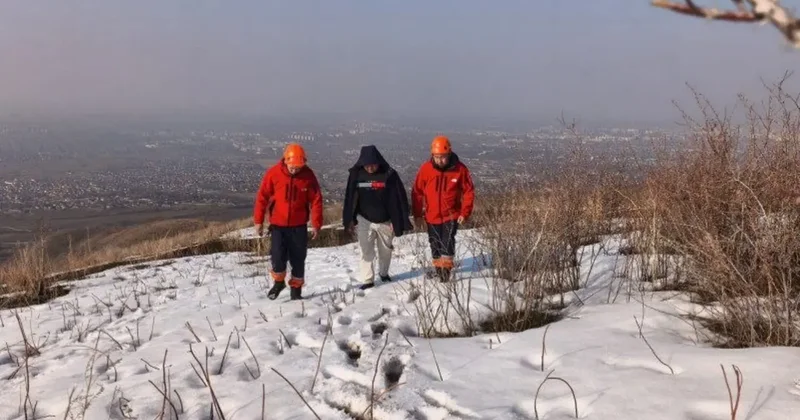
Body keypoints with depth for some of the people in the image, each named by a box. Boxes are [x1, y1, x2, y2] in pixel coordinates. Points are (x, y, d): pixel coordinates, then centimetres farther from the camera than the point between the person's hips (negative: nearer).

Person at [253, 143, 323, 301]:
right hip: (278, 224, -1)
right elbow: (262, 197, -3)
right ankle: (278, 282, 16)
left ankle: (296, 289, 23)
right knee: (278, 257, -11)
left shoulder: (308, 175, -8)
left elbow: (316, 200, -3)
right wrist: (258, 221, -3)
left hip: (299, 225, 1)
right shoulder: (273, 173, -10)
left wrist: (316, 224, -5)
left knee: (298, 259, 6)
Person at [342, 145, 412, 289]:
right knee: (366, 251, -3)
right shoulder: (356, 174, -8)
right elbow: (350, 198, 2)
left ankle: (384, 273, 38)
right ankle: (367, 280, 5)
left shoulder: (389, 175, -15)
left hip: (385, 220, 0)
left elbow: (399, 199, -11)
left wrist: (397, 222, -13)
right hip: (364, 220, 0)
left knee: (386, 250, 16)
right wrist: (350, 219, 2)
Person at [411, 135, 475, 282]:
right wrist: (417, 214, -2)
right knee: (435, 244, 14)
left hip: (451, 215, -2)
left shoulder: (459, 168, -12)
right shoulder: (426, 168, -10)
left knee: (448, 242, -12)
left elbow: (469, 191, -4)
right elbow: (417, 192, -2)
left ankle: (446, 269, 0)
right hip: (432, 216, 2)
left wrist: (465, 213, -9)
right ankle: (438, 268, 32)